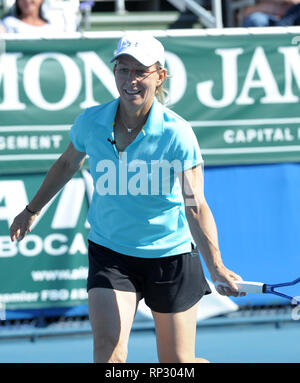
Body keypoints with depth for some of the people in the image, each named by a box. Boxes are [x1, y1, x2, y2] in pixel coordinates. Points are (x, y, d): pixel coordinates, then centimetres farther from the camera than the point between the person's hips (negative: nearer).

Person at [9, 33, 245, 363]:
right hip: (109, 253, 2)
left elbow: (195, 206, -27)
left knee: (178, 366, 4)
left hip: (170, 254, -2)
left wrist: (215, 266, -39)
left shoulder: (176, 134, -20)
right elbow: (67, 164, 13)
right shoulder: (90, 123, -9)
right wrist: (32, 210, 24)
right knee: (108, 348, -18)